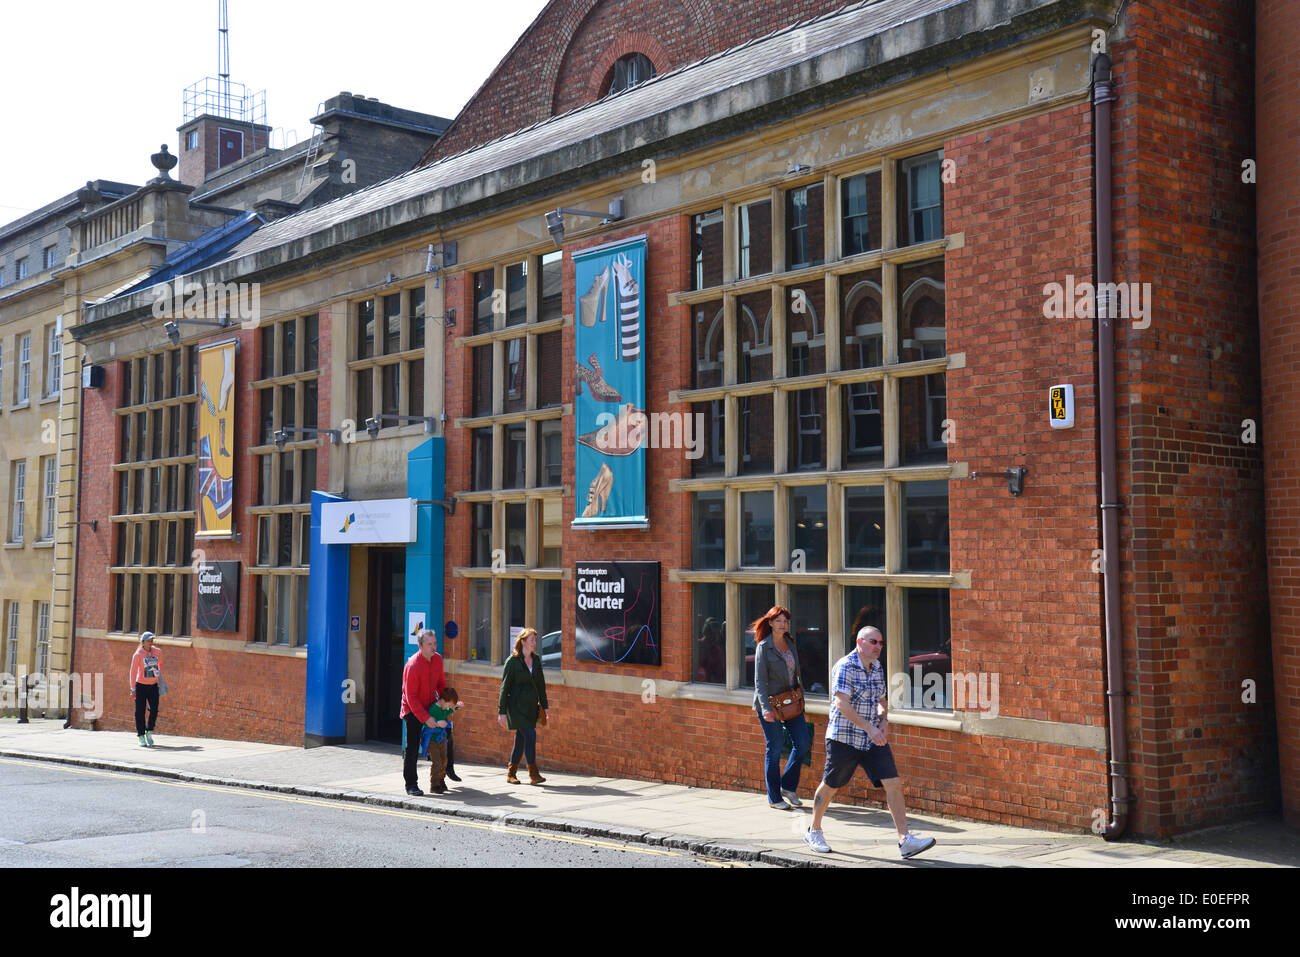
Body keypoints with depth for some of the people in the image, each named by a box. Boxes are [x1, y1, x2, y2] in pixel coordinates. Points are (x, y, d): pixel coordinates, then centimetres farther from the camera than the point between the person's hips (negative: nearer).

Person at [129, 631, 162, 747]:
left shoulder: (156, 652, 3)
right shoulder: (138, 655, -11)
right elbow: (133, 671, -14)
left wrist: (160, 676, 16)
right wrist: (133, 689, -19)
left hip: (153, 685, 3)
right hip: (141, 686, -3)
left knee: (154, 709, -8)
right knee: (140, 712, 1)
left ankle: (149, 732, 11)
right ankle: (141, 737, 10)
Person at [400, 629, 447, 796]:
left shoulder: (437, 659, -3)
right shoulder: (413, 665, -26)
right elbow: (411, 697, -25)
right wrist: (425, 718, -27)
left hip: (430, 705, 7)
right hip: (412, 709, -7)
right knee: (413, 747, -8)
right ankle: (411, 784, -1)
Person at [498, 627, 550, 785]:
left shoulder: (536, 660, 9)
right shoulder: (513, 661, -8)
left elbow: (541, 685, 16)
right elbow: (505, 687, -7)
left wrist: (545, 706, 12)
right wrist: (502, 712, -10)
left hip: (531, 706, 6)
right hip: (516, 705, -6)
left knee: (521, 739, 8)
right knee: (530, 734, -17)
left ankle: (511, 773, 19)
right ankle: (533, 774, -13)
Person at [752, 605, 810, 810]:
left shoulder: (790, 643, 9)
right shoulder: (764, 647, -9)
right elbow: (760, 680, -14)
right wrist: (766, 708, -22)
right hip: (771, 703, -6)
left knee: (802, 743, 1)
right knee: (775, 748, -1)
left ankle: (788, 787, 19)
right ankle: (774, 798, 10)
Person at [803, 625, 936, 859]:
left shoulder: (877, 668, 9)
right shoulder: (845, 667, -15)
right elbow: (842, 704, -23)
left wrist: (884, 721, 0)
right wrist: (869, 728, -27)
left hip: (873, 740, 6)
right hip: (844, 738, -6)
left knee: (893, 783, -7)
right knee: (830, 787, 9)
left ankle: (905, 840, -7)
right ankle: (813, 832, 30)